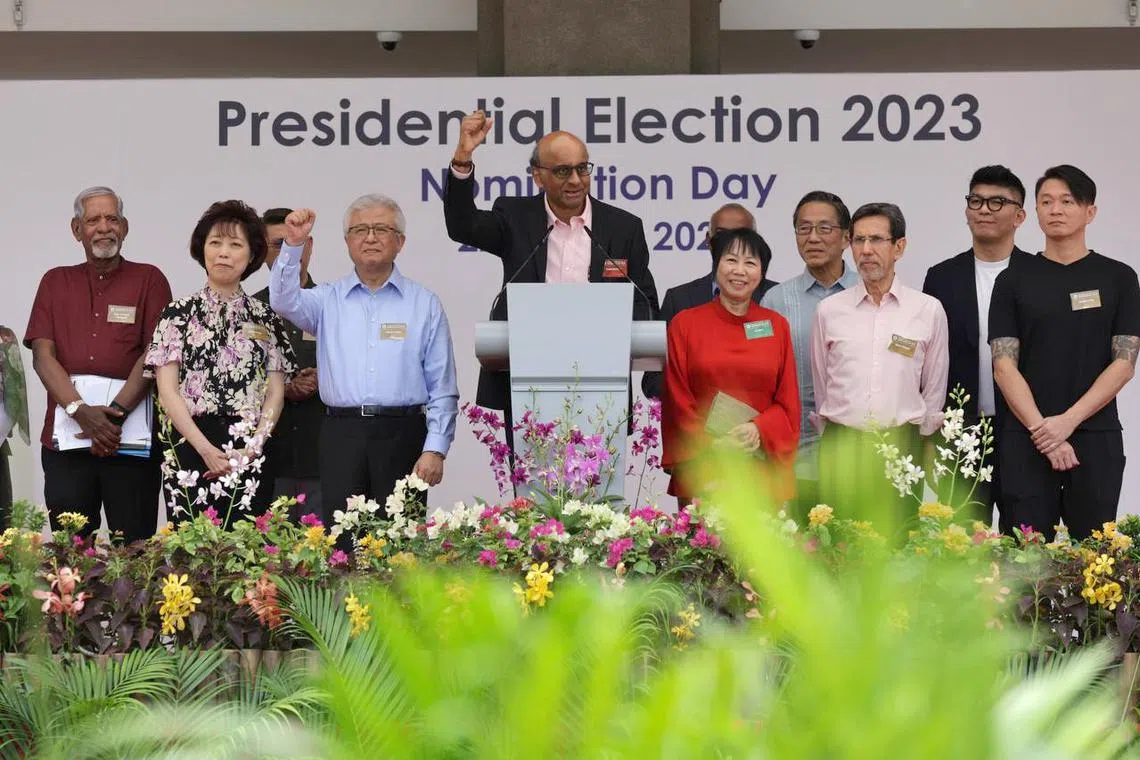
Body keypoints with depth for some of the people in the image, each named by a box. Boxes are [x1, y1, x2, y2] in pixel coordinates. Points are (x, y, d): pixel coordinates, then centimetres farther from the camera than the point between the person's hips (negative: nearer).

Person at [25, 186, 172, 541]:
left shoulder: (149, 280, 8)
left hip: (131, 441, -2)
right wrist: (80, 411, -12)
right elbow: (42, 354, 4)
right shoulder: (56, 282, 15)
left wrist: (116, 412, -15)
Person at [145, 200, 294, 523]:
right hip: (189, 451, -1)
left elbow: (275, 393, 8)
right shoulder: (179, 313, 6)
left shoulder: (265, 318, 12)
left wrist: (252, 447, -8)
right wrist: (206, 449, -12)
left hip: (251, 454, 2)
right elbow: (167, 390, -2)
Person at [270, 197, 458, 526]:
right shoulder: (329, 299, 13)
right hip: (341, 434, 1)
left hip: (401, 436, -1)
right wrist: (293, 245, -19)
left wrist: (436, 449, -3)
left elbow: (442, 387, 5)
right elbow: (285, 301, -7)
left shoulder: (425, 304, 8)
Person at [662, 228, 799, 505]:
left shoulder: (776, 326, 10)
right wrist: (711, 445, -9)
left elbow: (788, 402, 9)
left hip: (763, 470, 1)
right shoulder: (685, 324, 5)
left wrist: (759, 430, -10)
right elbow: (677, 402, 3)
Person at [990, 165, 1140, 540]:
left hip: (1095, 438, 0)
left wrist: (1067, 421, -12)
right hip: (1026, 440, 0)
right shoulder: (1013, 281, 7)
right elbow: (1004, 366, 0)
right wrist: (1042, 431, -12)